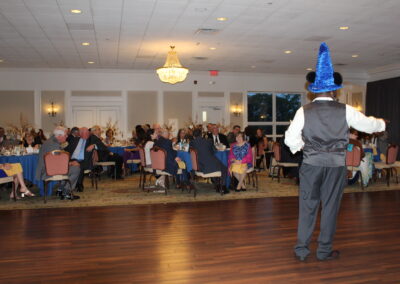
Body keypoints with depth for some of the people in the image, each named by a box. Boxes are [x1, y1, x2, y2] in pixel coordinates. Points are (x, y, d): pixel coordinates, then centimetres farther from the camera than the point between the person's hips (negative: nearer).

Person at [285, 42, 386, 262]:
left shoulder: (304, 111, -6)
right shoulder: (345, 111, -5)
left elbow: (291, 139, -6)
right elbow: (368, 125, 9)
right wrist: (381, 124, 31)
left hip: (311, 165, 0)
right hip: (336, 165, 0)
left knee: (307, 207, 8)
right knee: (330, 207, 10)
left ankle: (301, 250, 15)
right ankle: (324, 251, 21)